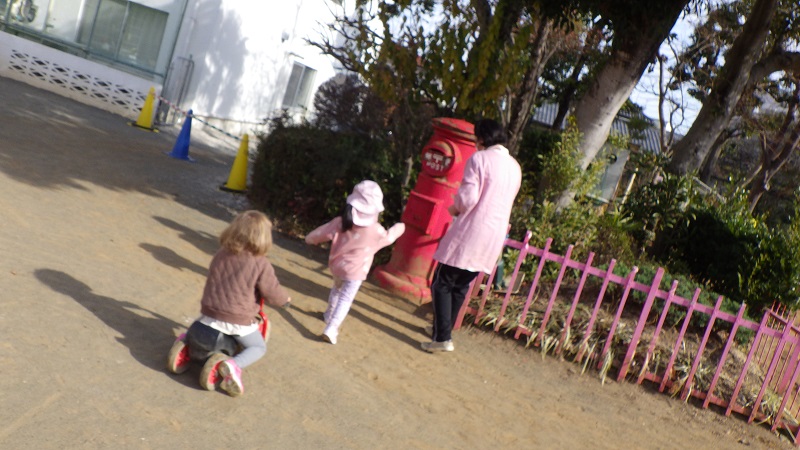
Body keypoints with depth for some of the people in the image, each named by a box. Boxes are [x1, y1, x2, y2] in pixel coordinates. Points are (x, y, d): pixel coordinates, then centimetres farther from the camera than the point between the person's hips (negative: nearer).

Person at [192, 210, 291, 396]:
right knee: (258, 347, 16)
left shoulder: (221, 254, 0)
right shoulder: (261, 264, -16)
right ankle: (234, 365, -11)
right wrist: (285, 299, 11)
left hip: (210, 313, 5)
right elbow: (273, 292, -11)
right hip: (238, 321, -5)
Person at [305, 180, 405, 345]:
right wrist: (398, 229, 25)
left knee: (337, 289, 28)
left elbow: (324, 231, -2)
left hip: (337, 265, 4)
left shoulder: (341, 221, -11)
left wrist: (310, 238, 18)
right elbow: (388, 238, 5)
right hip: (355, 271, -4)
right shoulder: (375, 230, -15)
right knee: (345, 298, 1)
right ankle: (331, 328, -8)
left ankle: (329, 315, 48)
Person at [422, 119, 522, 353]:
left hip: (469, 234, -7)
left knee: (442, 284, 2)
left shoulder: (479, 158, -10)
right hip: (495, 237, 7)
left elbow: (467, 198, -18)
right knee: (460, 286, 18)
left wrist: (453, 208, 2)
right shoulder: (515, 167, 13)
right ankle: (441, 329, 28)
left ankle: (442, 338, -2)